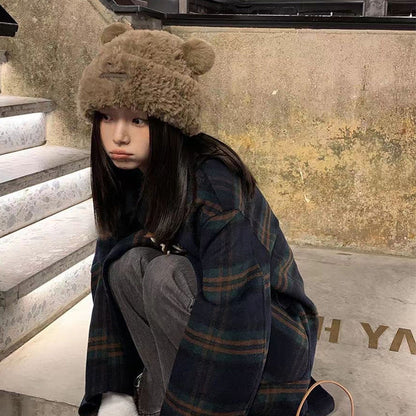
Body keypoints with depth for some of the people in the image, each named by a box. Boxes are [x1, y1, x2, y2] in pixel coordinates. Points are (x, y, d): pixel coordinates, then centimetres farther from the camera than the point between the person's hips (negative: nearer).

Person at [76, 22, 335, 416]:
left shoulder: (215, 186, -28)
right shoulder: (127, 181, -6)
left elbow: (233, 317, -31)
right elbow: (108, 282, -7)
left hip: (272, 336, -6)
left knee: (166, 276, -30)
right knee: (127, 265, -19)